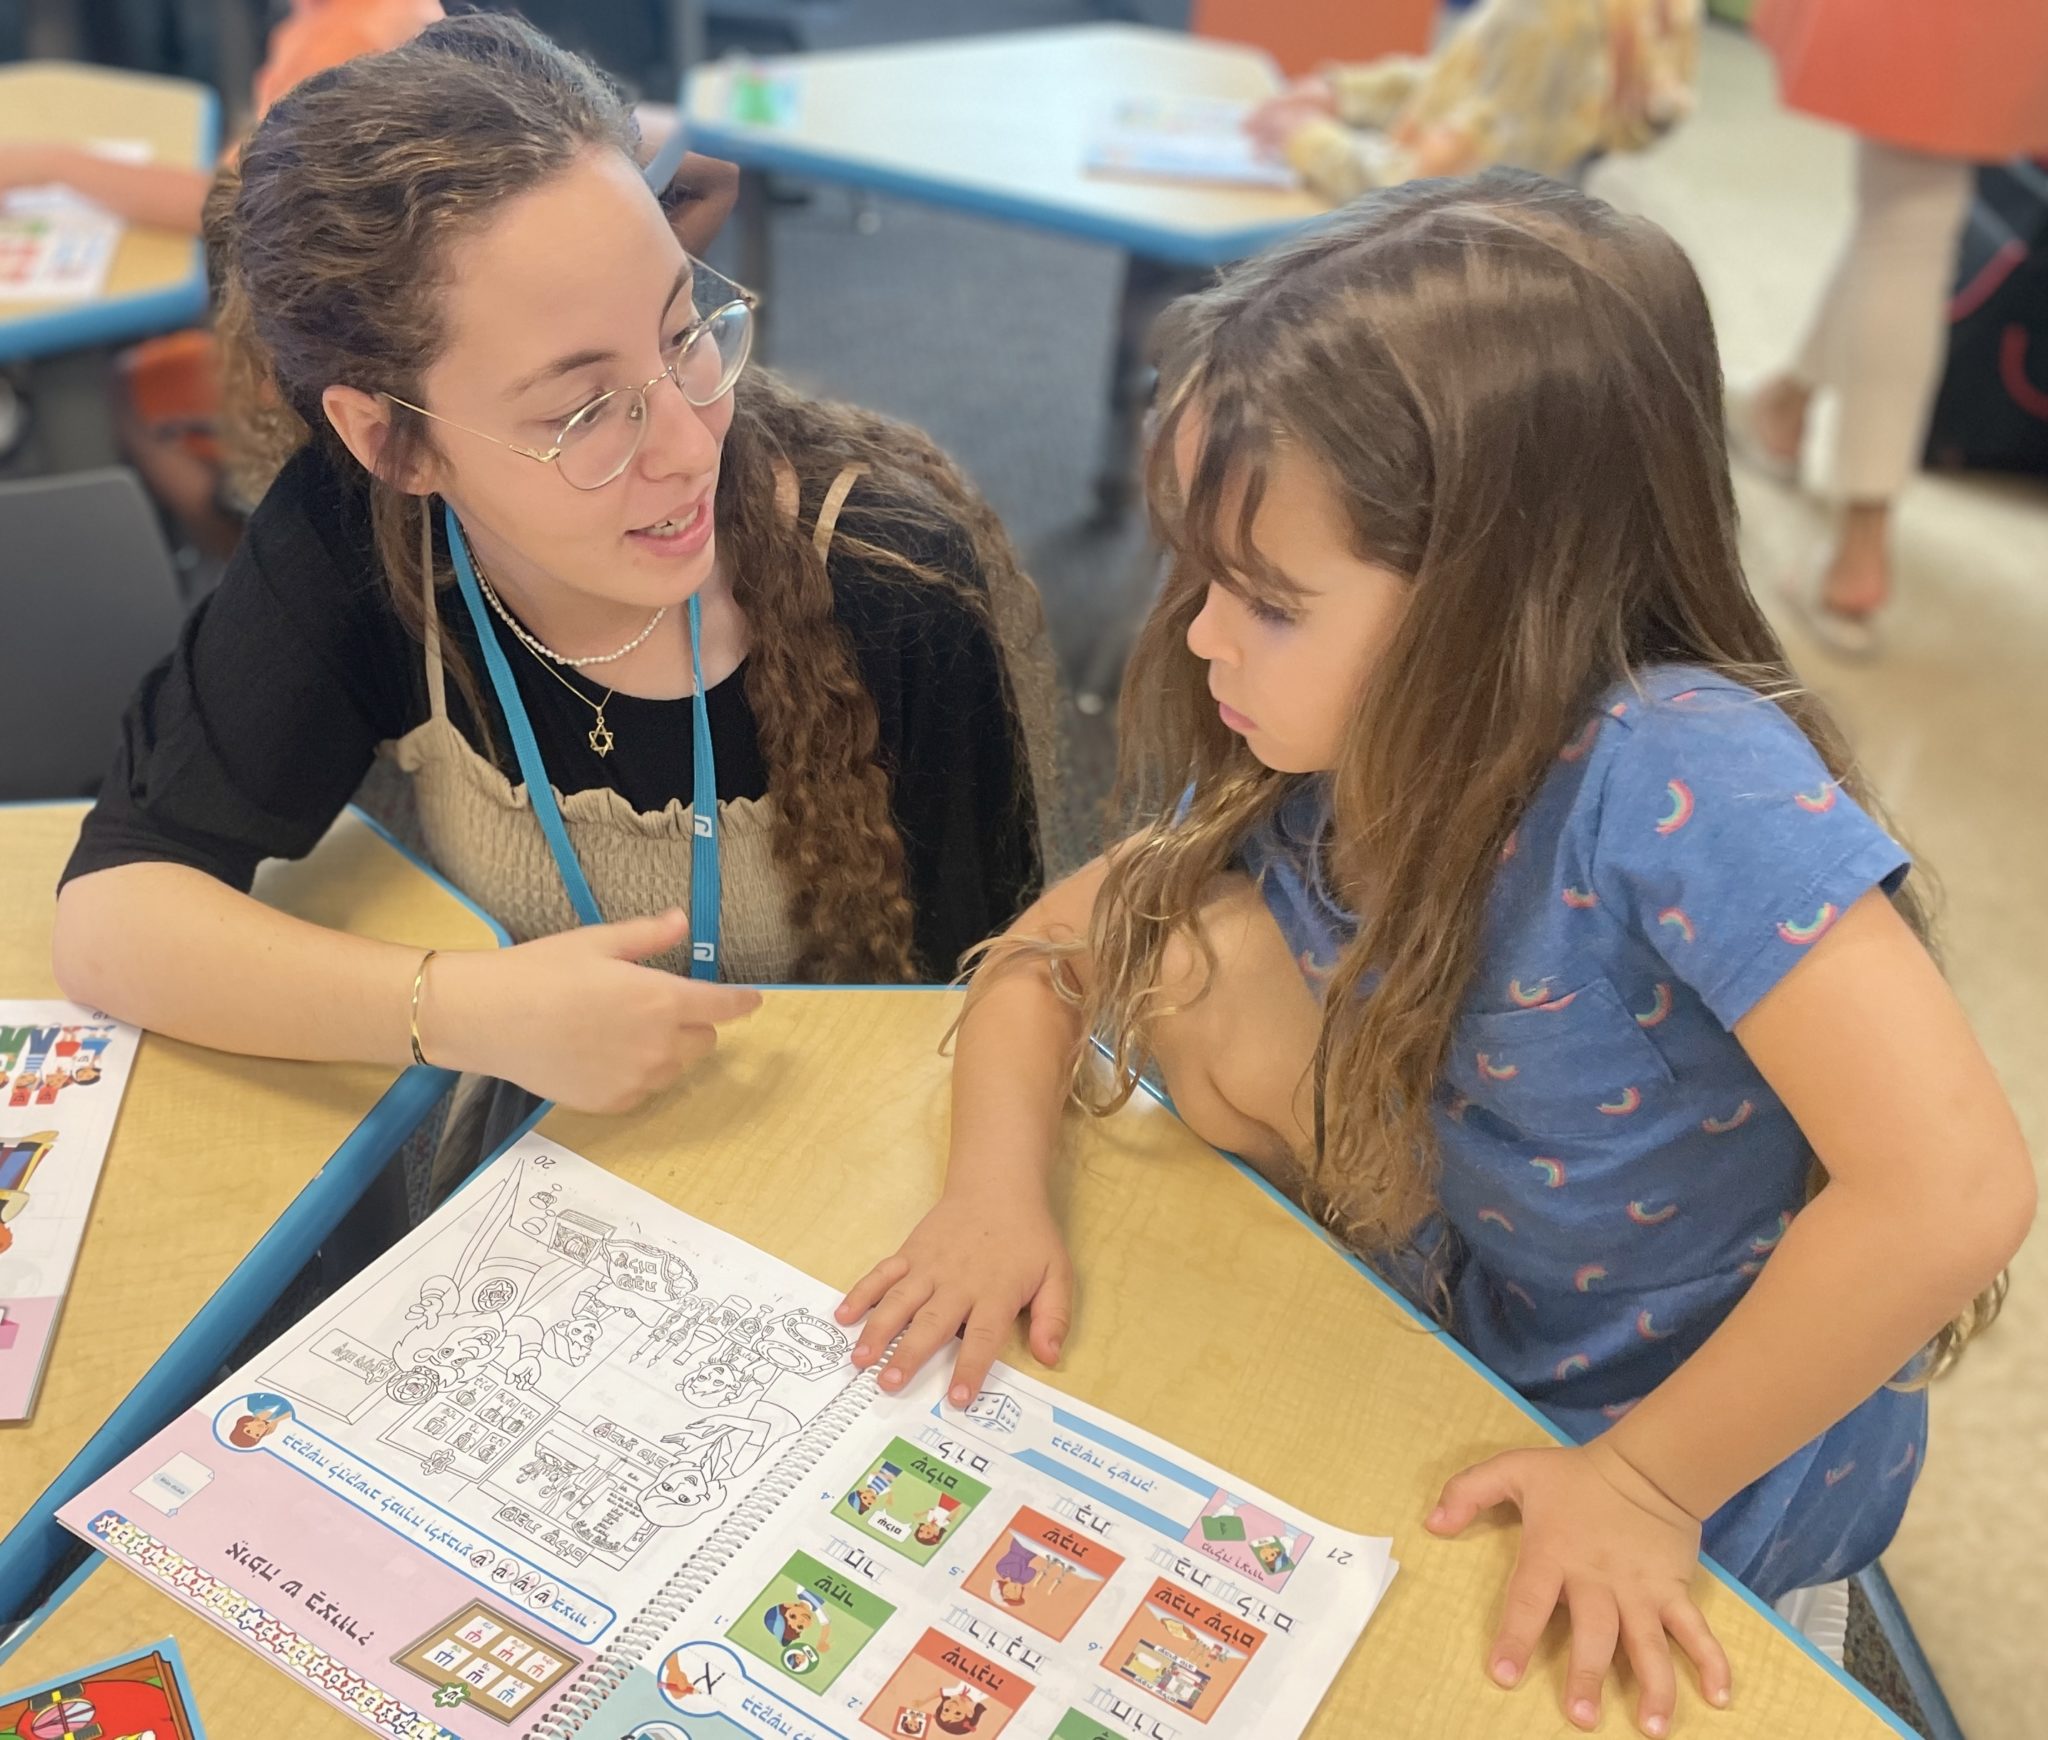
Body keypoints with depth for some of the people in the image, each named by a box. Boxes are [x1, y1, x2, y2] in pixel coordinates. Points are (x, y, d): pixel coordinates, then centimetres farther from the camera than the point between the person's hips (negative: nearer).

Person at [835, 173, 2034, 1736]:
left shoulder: (1679, 775, -34)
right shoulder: (1307, 761, -14)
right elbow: (1045, 957, -3)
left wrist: (1647, 1479, -27)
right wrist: (999, 1188, -21)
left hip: (1730, 1443, -5)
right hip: (1485, 1332, 5)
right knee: (1196, 953, -11)